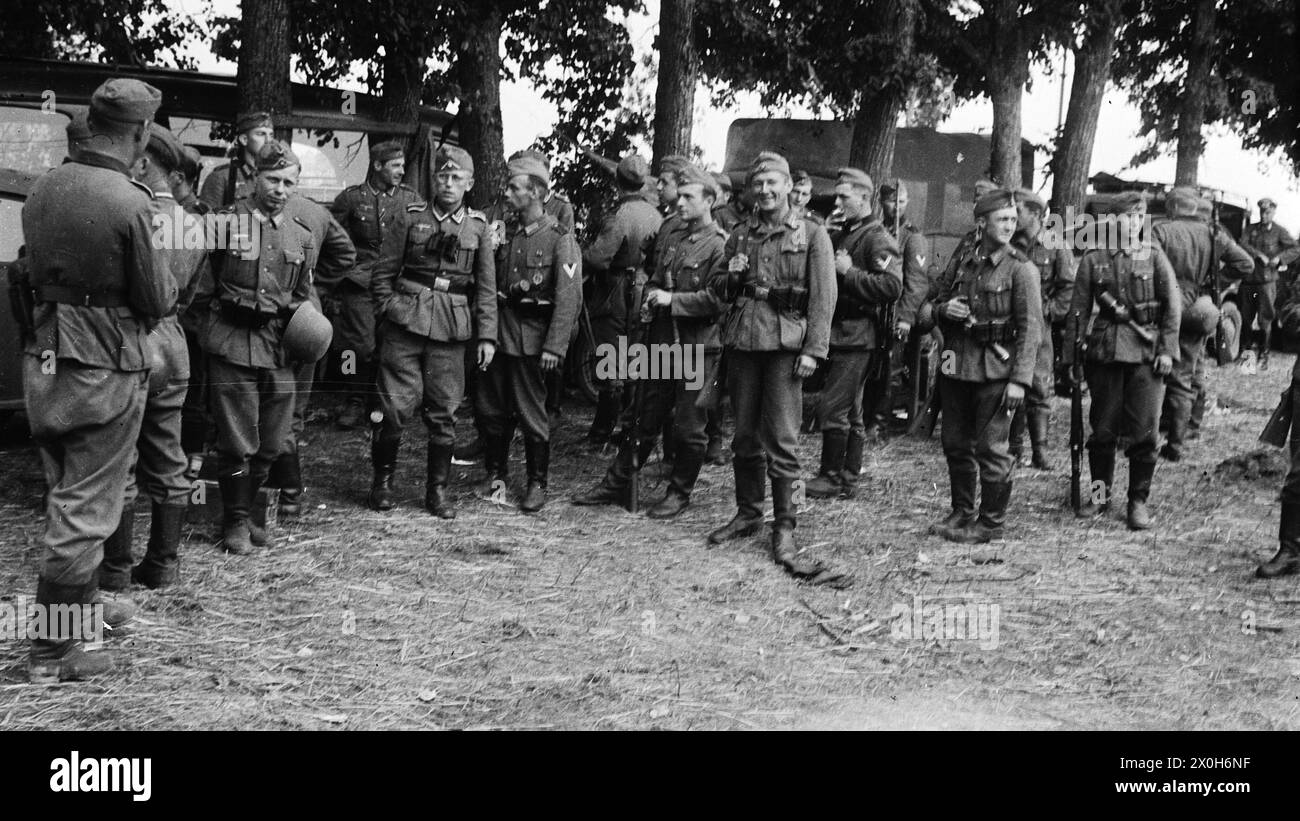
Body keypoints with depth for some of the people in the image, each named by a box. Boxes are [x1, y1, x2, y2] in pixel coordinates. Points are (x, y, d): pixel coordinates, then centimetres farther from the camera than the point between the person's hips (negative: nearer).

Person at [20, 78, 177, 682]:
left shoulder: (43, 189, 2)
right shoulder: (130, 202, -18)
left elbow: (35, 271, 12)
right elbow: (157, 302, -12)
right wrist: (171, 280, 8)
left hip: (43, 358, 7)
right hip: (105, 367, -7)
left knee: (66, 494, 21)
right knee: (85, 507, 2)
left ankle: (81, 602, 37)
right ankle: (53, 649, 10)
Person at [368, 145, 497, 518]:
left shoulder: (478, 227, 8)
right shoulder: (411, 217, 5)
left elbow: (486, 288, 9)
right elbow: (383, 270, 8)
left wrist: (487, 336, 3)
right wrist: (390, 309, -2)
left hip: (451, 331, 1)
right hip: (406, 323, -1)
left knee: (444, 413, 4)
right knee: (396, 407, -3)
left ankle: (437, 490, 15)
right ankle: (382, 479, 16)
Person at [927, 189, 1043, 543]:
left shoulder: (1020, 269, -5)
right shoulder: (961, 264, 10)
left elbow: (1031, 328, -10)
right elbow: (935, 306, 22)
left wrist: (1020, 380, -17)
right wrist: (944, 309, -4)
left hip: (995, 371, -5)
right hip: (957, 367, 5)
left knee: (991, 449, 0)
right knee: (956, 445, 12)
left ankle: (992, 522, 12)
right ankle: (961, 512, 27)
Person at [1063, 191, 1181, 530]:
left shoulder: (1153, 255, 4)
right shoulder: (1094, 259, 4)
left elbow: (1173, 304, 3)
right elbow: (1078, 311, 5)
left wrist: (1167, 349, -5)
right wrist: (1070, 357, 2)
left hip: (1146, 351, 0)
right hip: (1105, 350, 1)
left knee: (1144, 432, -1)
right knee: (1102, 428, 7)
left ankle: (1139, 501, 11)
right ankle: (1100, 493, 23)